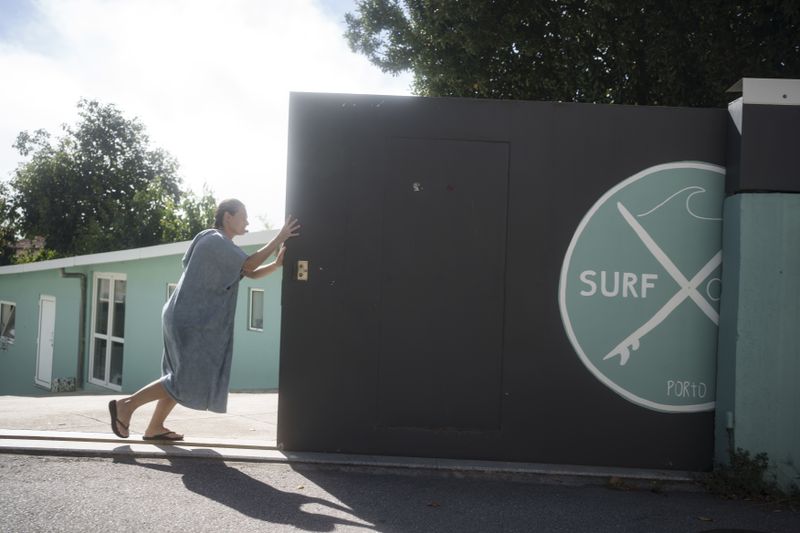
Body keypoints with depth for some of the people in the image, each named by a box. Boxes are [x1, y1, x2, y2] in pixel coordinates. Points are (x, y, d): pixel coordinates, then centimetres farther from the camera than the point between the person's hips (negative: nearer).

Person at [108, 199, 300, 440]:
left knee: (185, 377, 14)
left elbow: (253, 274, 14)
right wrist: (280, 237, -15)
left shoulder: (223, 246, 18)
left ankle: (154, 427, 20)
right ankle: (126, 404, -2)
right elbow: (249, 265, -18)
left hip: (196, 321, 10)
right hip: (191, 321, -10)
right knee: (188, 380, -8)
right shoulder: (215, 241, -13)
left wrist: (277, 263, -4)